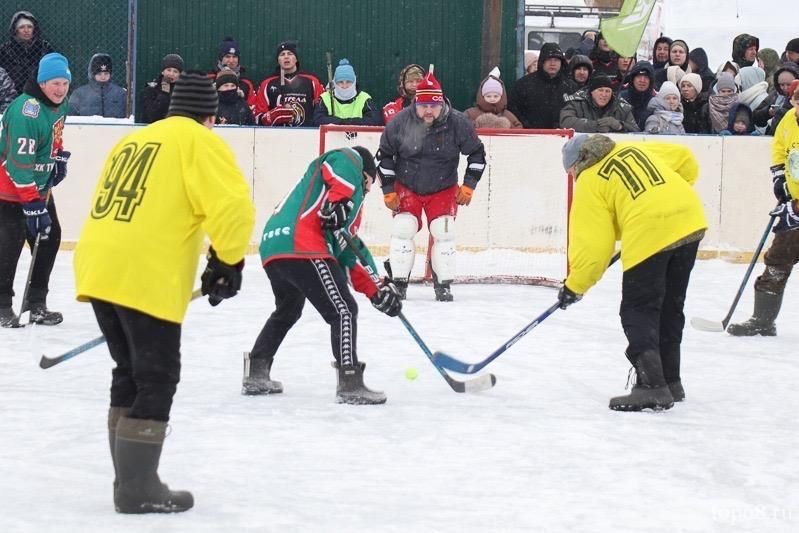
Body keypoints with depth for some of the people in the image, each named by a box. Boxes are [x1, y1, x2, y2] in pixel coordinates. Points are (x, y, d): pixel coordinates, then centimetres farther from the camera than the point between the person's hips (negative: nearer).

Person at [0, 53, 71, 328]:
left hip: (40, 186, 9)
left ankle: (37, 303, 19)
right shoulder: (26, 111, -28)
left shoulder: (60, 103, 0)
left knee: (49, 237, 10)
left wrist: (59, 157, 11)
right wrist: (32, 204, -31)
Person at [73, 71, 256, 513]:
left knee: (130, 373, 18)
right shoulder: (199, 142, 0)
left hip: (97, 268, 8)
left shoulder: (133, 140, 23)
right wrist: (226, 262, -2)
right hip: (145, 277, -7)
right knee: (157, 378, 1)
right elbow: (233, 207, -13)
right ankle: (137, 489, 1)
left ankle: (130, 479, 23)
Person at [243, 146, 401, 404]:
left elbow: (349, 251, 30)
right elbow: (342, 163, -12)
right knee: (343, 311, -7)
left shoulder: (350, 201, 34)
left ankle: (256, 375, 36)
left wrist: (377, 289, 25)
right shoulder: (352, 160, 14)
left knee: (287, 311, 31)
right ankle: (350, 385, -11)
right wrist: (339, 201, -21)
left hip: (273, 249, 10)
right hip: (301, 247, -10)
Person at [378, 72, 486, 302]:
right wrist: (389, 191, -4)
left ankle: (443, 285, 4)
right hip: (406, 186, 0)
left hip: (443, 189, 0)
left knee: (443, 231, -9)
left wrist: (468, 186, -6)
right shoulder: (400, 122, -18)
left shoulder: (458, 123, -18)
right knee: (403, 229, -11)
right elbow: (384, 155, -4)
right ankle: (398, 283, 0)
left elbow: (477, 153, -3)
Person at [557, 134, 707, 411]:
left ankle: (652, 385, -9)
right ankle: (670, 382, 26)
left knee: (638, 312, 3)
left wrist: (575, 286, 9)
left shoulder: (588, 183, 5)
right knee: (670, 308, 18)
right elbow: (685, 160, 22)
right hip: (690, 223, 7)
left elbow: (593, 244, 0)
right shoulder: (636, 150, 21)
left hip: (648, 237, -7)